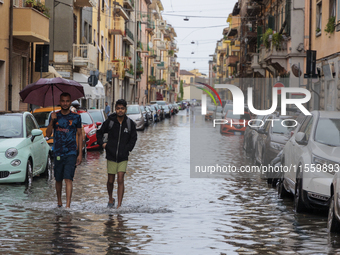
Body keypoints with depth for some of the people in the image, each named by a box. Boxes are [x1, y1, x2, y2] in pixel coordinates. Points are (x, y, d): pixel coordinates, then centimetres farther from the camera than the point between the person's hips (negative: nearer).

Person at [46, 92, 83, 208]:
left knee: (68, 179, -14)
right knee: (58, 179, 13)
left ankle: (68, 205, -19)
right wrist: (52, 121, -14)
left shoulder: (76, 117, 2)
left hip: (71, 153, -3)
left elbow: (80, 135, 6)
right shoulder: (55, 116, 6)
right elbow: (48, 134, 2)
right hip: (57, 153, 3)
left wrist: (80, 154, 1)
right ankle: (59, 202, 31)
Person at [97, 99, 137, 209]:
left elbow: (133, 138, 12)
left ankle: (119, 205, -8)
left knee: (120, 180, -10)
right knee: (110, 181, 9)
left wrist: (128, 149, 1)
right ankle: (110, 199, 35)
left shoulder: (130, 123, -1)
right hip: (111, 156, 0)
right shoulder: (109, 122, -4)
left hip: (123, 157, 0)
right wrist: (101, 143, -4)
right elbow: (99, 133, 11)